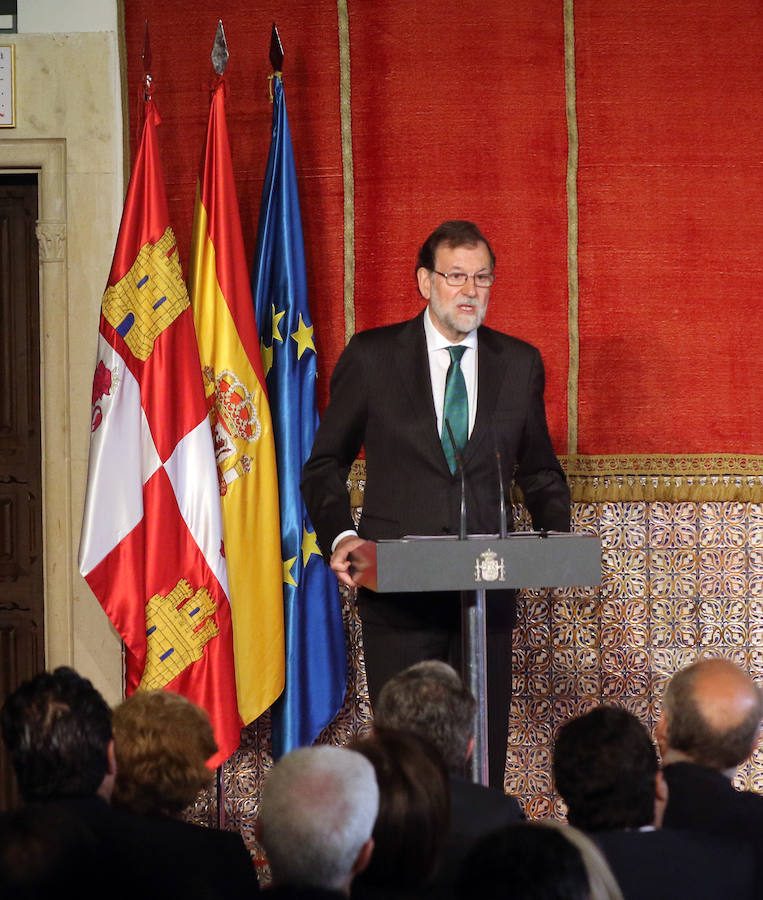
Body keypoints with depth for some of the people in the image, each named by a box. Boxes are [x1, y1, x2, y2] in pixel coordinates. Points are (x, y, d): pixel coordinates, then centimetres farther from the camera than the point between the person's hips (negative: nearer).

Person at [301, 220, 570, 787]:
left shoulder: (520, 364, 10)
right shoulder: (371, 357, 3)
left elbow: (539, 471, 19)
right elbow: (325, 464, 7)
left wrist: (557, 539, 0)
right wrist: (340, 537, -10)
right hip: (399, 590, -2)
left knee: (484, 751, 1)